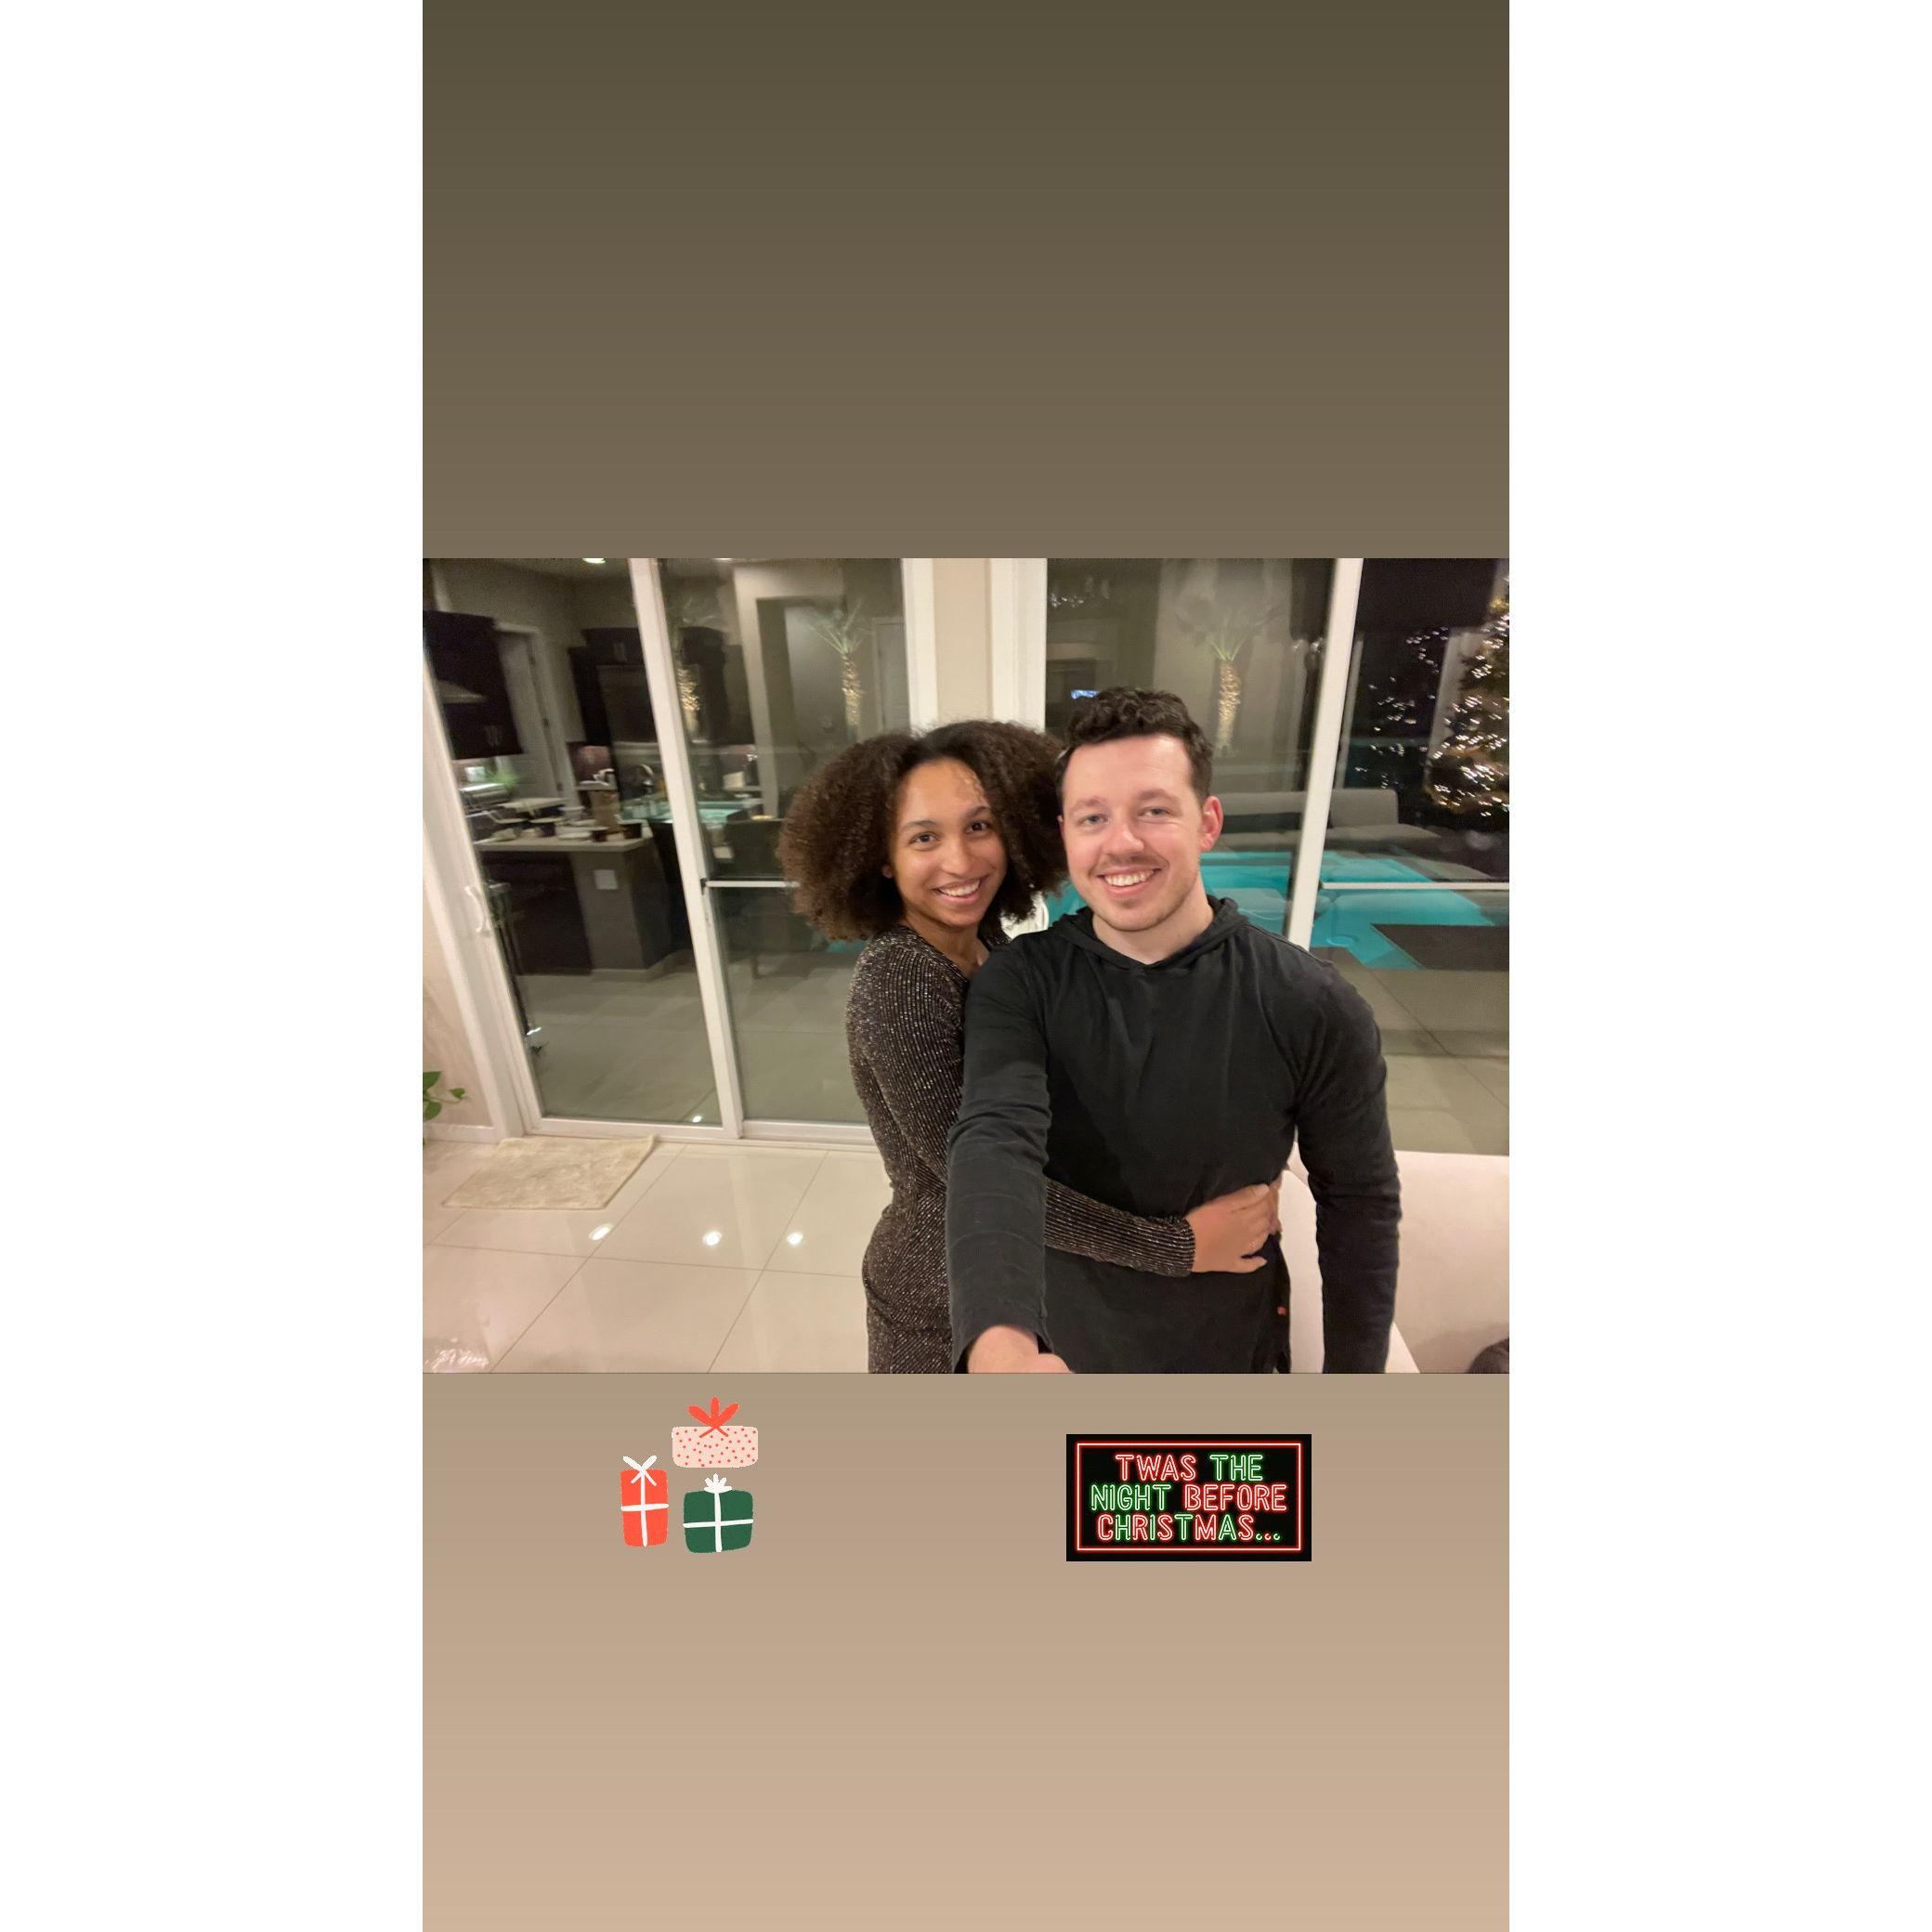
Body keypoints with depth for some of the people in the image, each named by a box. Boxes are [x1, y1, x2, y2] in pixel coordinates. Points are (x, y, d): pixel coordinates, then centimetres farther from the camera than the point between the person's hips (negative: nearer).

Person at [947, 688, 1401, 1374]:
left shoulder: (1314, 1008, -20)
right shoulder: (1018, 983, -20)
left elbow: (1359, 1203, -8)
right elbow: (997, 1140, -34)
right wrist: (1000, 1345, -51)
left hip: (1226, 1350, 0)